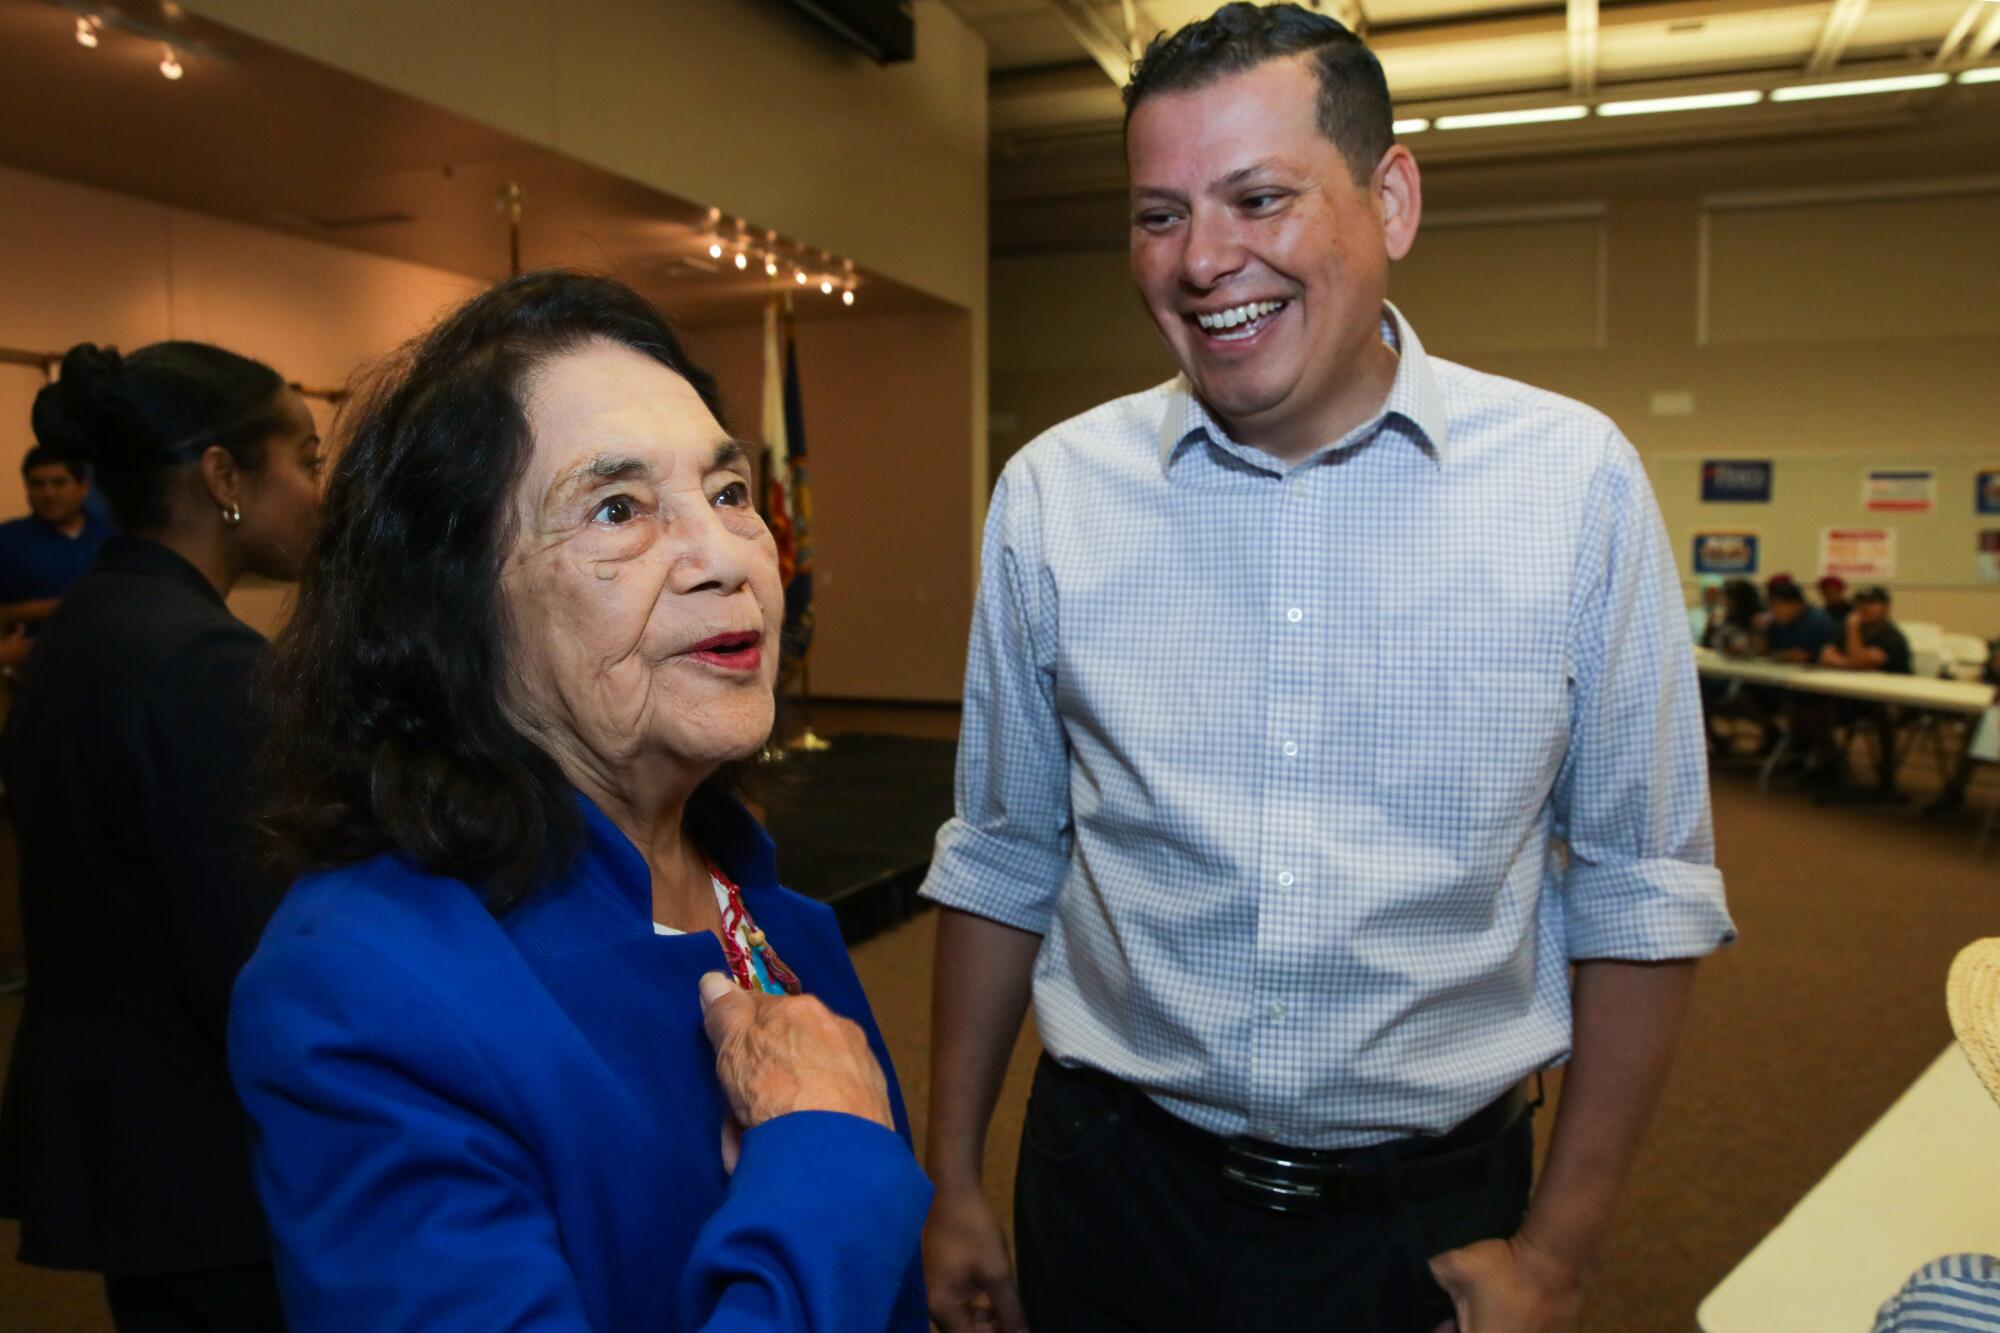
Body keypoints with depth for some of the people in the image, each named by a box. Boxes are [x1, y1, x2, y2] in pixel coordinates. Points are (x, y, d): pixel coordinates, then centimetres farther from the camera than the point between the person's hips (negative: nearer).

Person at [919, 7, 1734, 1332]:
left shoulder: (1579, 480, -9)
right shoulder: (1049, 494, -7)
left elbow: (1641, 890, -3)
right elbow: (1003, 862, 1)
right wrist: (952, 1179, 4)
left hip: (1438, 1216, 0)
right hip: (1116, 1194, 1)